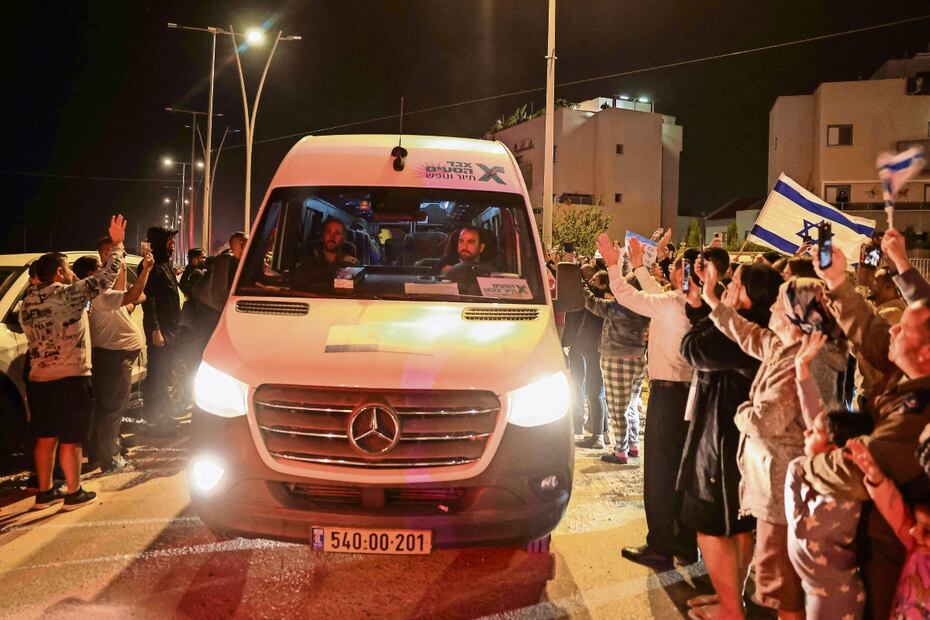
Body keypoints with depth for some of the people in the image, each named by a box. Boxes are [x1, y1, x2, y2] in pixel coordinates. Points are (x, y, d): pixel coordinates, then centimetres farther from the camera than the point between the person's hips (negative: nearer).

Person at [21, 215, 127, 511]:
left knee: (45, 438, 15)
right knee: (70, 441, 2)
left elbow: (32, 337, 16)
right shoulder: (71, 294, -13)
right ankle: (74, 494, 11)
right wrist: (117, 243, 2)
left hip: (38, 381, 6)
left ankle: (45, 492, 23)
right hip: (71, 380, -6)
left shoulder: (27, 303, 7)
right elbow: (108, 275, -9)